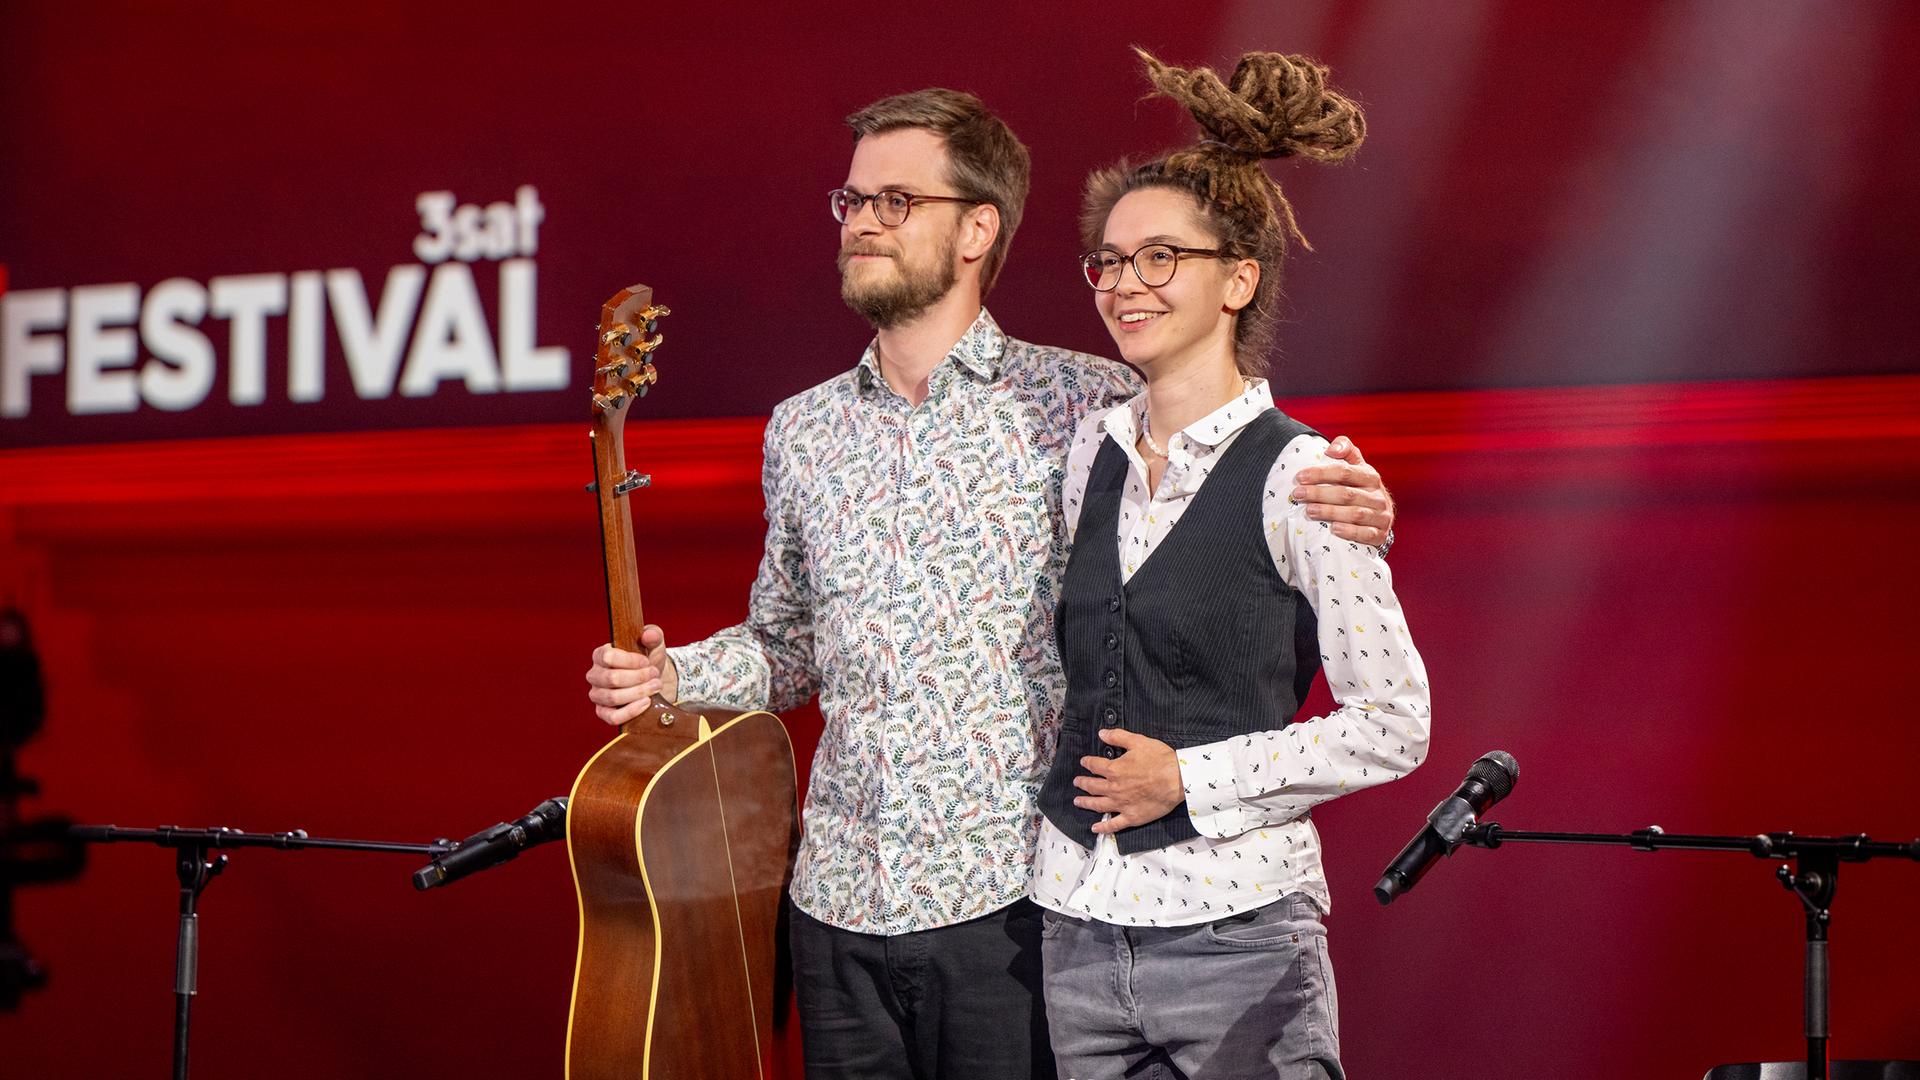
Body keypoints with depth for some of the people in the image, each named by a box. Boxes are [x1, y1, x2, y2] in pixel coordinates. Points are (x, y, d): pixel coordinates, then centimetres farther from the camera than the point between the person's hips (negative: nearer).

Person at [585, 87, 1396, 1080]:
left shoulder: (1082, 405, -4)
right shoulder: (802, 430, 10)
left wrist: (1341, 515, -18)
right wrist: (672, 675, 4)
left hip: (1014, 900, -4)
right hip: (839, 909, 4)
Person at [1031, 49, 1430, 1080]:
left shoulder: (1294, 473, -9)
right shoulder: (1091, 452, 9)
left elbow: (1393, 725, -9)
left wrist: (1190, 778, -11)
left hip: (1236, 933, -5)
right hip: (1078, 924, 6)